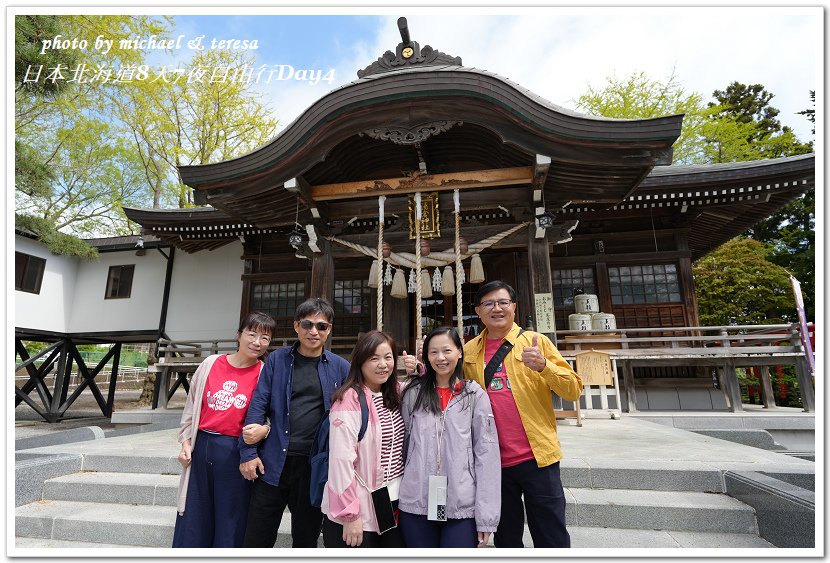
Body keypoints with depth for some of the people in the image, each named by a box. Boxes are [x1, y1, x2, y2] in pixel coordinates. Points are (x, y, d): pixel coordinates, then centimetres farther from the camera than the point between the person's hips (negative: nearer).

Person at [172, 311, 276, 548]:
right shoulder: (211, 363, 1)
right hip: (201, 447, 3)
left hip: (235, 453, -3)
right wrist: (186, 441, 9)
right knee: (193, 518, 16)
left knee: (230, 522, 10)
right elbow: (192, 404, 11)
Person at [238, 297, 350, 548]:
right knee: (257, 539, 12)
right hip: (274, 461, 0)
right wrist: (248, 453, -4)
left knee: (306, 539, 17)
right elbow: (258, 405, -1)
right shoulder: (277, 359, 1)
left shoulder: (340, 367, 0)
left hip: (316, 464, 0)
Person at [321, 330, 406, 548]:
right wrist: (350, 514, -18)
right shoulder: (350, 399, -18)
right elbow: (342, 459, -19)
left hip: (393, 504, 7)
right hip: (358, 513, -6)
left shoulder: (395, 393, 4)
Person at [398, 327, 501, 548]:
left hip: (463, 507, -2)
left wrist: (486, 516, -7)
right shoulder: (413, 393, 3)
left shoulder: (475, 395, -3)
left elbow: (487, 455, -5)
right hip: (415, 505, 2)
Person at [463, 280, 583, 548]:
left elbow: (573, 390, -4)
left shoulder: (535, 341, -2)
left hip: (537, 457, -2)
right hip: (493, 461, 3)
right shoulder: (469, 351, 5)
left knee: (552, 537, 8)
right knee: (505, 538, 18)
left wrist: (543, 365, -22)